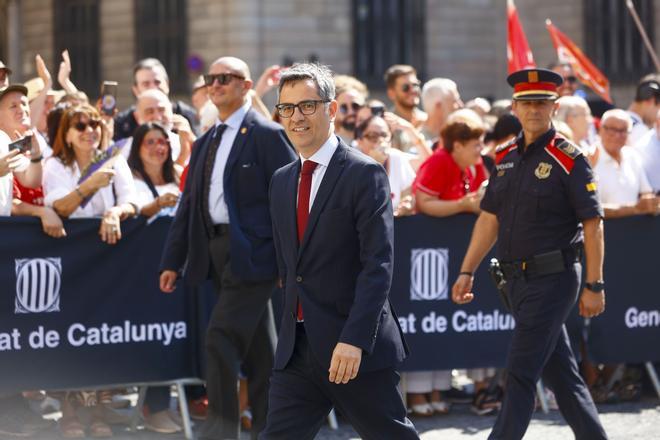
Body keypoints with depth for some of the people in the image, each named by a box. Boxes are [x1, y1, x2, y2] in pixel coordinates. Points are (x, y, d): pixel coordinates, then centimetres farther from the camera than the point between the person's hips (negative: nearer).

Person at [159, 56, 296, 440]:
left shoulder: (268, 135, -7)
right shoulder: (206, 142, 16)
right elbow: (189, 203, 18)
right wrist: (173, 261, 13)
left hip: (251, 252, -7)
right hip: (218, 250, 8)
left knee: (222, 339, -13)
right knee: (258, 350, 13)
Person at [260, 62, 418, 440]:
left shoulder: (365, 174, -9)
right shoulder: (282, 181, 14)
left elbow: (378, 265, -16)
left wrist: (353, 339, -24)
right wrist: (295, 327, 17)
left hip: (357, 349, -6)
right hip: (298, 348, 6)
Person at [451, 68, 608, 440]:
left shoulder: (569, 160, -8)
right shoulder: (506, 157, 12)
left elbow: (593, 225, -10)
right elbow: (490, 218, 16)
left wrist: (594, 285, -14)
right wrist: (467, 272, 12)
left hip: (553, 278, -7)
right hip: (517, 280, 7)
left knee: (521, 374, -8)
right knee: (561, 374, 12)